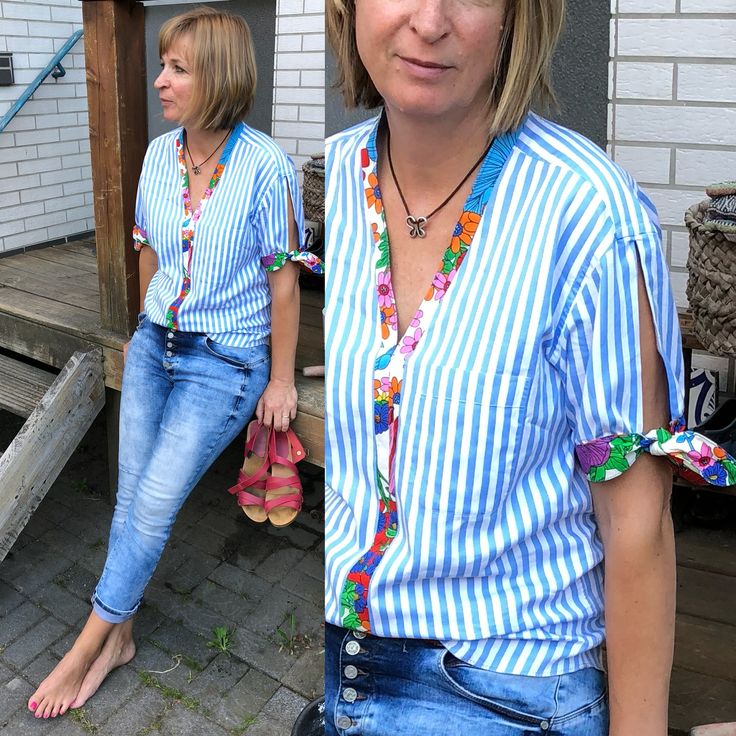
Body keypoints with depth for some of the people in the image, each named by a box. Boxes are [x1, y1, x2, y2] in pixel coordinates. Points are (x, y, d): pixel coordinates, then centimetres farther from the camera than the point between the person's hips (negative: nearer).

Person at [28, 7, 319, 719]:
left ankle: (89, 644, 17)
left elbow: (283, 279, -12)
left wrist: (281, 379, -8)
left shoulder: (265, 166, -17)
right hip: (154, 345, 6)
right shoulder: (159, 154, 0)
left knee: (153, 504, -2)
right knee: (130, 493, 8)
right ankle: (118, 635, 25)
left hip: (225, 363, -5)